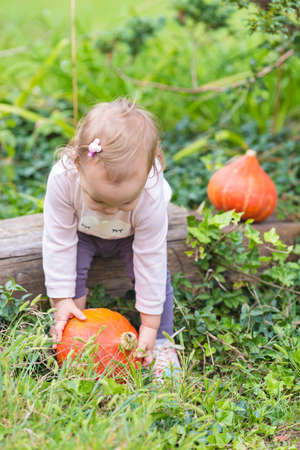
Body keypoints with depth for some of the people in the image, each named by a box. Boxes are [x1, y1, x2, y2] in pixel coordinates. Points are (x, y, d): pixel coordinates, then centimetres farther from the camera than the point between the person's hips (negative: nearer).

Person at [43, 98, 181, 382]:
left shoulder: (151, 194, -41)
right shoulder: (62, 178, -40)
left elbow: (150, 258, -30)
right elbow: (58, 242, -27)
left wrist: (150, 323, -23)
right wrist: (61, 300, -24)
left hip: (132, 236, 0)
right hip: (83, 231, 1)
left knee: (153, 271, -20)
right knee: (70, 266, -22)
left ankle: (162, 341, -1)